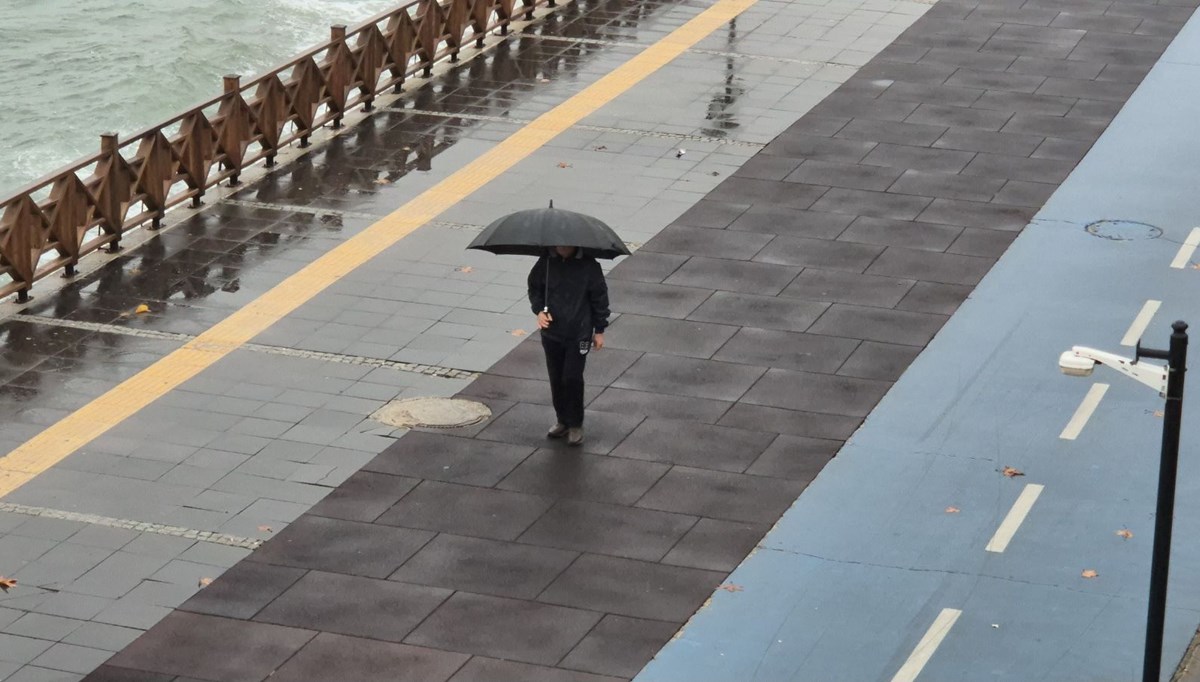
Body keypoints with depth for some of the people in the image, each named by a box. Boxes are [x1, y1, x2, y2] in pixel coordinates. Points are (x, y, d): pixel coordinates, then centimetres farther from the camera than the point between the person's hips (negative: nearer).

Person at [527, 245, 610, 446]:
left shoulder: (588, 266, -11)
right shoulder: (546, 263, -5)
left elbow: (599, 296, -2)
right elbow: (534, 288, 9)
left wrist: (599, 330, 3)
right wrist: (539, 310, -10)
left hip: (579, 333, -3)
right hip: (551, 333, 3)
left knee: (573, 378, -7)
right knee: (556, 379, 11)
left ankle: (575, 425, 8)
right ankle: (563, 421, 28)